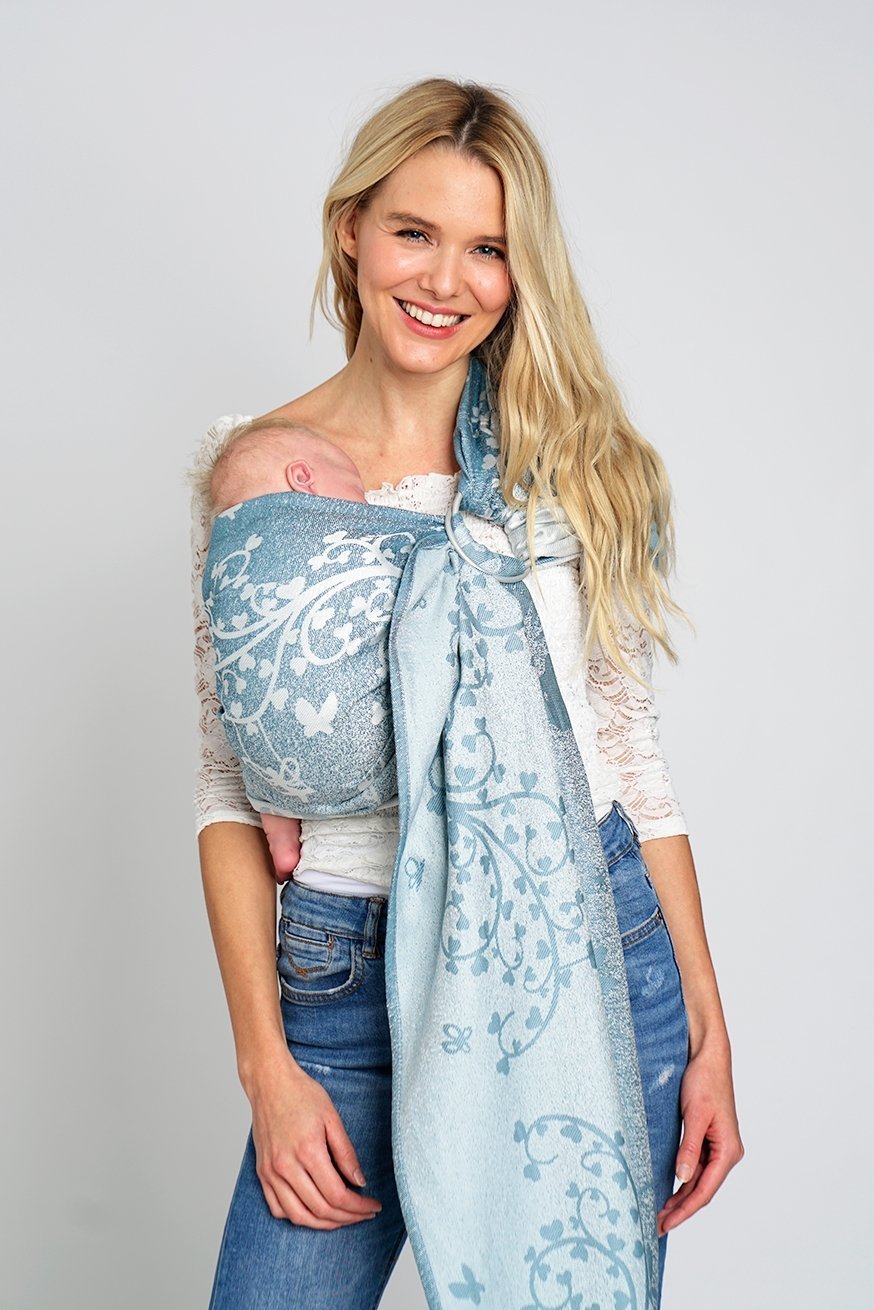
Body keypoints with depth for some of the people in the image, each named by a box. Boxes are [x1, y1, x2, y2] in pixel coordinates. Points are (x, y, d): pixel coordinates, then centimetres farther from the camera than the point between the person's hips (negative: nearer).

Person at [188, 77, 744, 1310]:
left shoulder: (583, 465, 4)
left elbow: (633, 743, 6)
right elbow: (230, 783, 1)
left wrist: (707, 1029, 3)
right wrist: (267, 1064, -5)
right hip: (349, 984, 0)